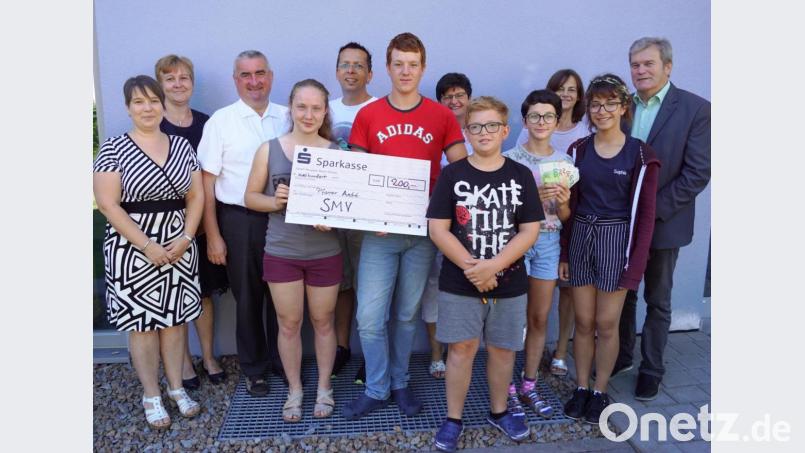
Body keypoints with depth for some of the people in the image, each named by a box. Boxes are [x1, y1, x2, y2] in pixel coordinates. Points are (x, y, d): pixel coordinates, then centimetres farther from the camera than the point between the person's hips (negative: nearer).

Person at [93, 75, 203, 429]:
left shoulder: (182, 146, 7)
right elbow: (107, 204, -11)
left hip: (178, 244, 4)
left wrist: (186, 237, -7)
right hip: (133, 247, -3)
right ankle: (151, 395, 20)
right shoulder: (114, 149, -6)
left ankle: (176, 387, 26)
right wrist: (146, 245, -15)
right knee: (142, 321, 5)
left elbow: (196, 196, 6)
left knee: (174, 317, 11)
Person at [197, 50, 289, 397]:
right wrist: (213, 236, -6)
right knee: (248, 298, 10)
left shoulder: (287, 118, 5)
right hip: (239, 221, -2)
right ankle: (254, 368, 29)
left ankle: (282, 362, 32)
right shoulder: (221, 121, -3)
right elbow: (207, 182, -3)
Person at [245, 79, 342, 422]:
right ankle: (294, 389, 31)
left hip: (324, 253, 0)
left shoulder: (337, 154, -3)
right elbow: (251, 197, 3)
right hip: (281, 253, 0)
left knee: (322, 321, 14)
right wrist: (273, 202, -17)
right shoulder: (269, 149, -2)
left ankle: (324, 387, 33)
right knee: (289, 324, 11)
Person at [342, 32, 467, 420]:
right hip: (379, 230, 0)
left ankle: (399, 383, 31)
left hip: (423, 230, 1)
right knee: (370, 316, 0)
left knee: (407, 314, 13)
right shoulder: (367, 115, 2)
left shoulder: (442, 116, 2)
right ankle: (376, 389, 20)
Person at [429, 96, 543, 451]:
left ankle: (499, 411, 34)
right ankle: (453, 420, 20)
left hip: (509, 283, 2)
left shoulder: (521, 175, 1)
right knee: (460, 349, 4)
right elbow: (437, 229, -7)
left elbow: (530, 231, -4)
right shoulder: (452, 174, -2)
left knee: (502, 349, 13)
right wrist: (472, 268, -16)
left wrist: (492, 266, -16)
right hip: (458, 283, -1)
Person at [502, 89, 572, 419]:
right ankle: (508, 388, 16)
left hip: (548, 242, 4)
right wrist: (534, 197, -21)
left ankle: (529, 386, 25)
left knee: (539, 319, 11)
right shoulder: (510, 159, -5)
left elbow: (565, 217, 10)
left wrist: (563, 202, -12)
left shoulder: (564, 161, 7)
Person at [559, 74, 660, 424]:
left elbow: (645, 213, -4)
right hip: (581, 238, 3)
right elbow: (571, 204, 7)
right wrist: (564, 253, 5)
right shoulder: (579, 150, 4)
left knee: (606, 324, 6)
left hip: (617, 240, -3)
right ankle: (581, 389, 26)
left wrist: (636, 263, -9)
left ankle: (600, 392, 24)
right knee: (583, 322, 10)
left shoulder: (640, 154, -5)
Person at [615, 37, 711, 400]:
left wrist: (654, 209, -17)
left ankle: (651, 370, 27)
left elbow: (697, 173, -13)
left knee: (657, 301, 11)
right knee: (622, 294, 16)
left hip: (663, 224, -3)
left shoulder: (695, 108, -8)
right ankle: (621, 356, 35)